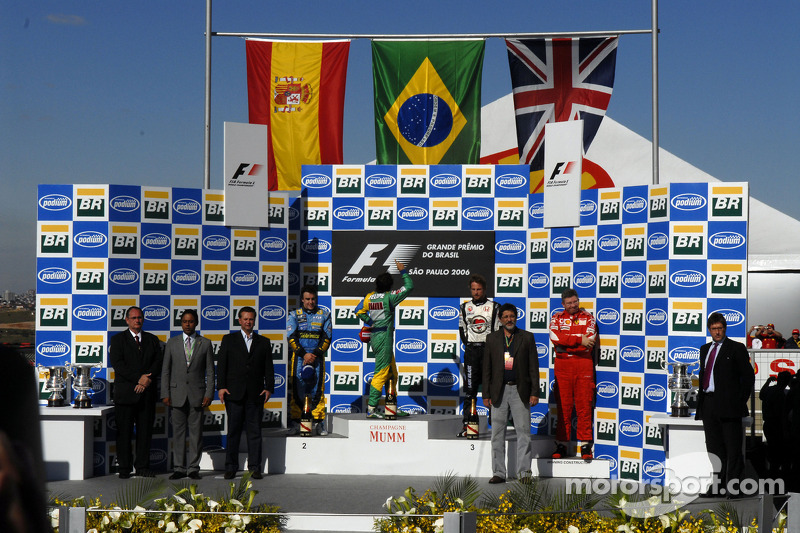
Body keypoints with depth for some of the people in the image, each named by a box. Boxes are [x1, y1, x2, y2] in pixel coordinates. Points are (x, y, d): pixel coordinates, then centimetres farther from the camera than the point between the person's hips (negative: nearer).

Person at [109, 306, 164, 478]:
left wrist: (148, 379, -11)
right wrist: (138, 379, -13)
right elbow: (117, 364, -6)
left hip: (147, 393, 3)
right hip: (125, 392, -3)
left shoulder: (152, 339, 15)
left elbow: (159, 362, 6)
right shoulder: (118, 339, 5)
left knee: (145, 431, 3)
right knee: (124, 431, -2)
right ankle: (124, 468, 4)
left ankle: (142, 467, 10)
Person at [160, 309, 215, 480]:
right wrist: (165, 394, -1)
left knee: (196, 432, 1)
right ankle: (179, 468, 9)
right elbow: (165, 371, 7)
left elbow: (210, 371, 5)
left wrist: (209, 394, -4)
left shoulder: (205, 343, 6)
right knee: (178, 432, 3)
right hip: (177, 394, 1)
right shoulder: (172, 343, 8)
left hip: (197, 394, -1)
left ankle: (194, 468, 7)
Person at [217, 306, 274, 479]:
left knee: (255, 431, 1)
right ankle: (230, 467, 7)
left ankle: (254, 467, 5)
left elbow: (268, 367, 10)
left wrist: (269, 388, -2)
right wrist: (221, 387, -5)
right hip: (234, 393, -1)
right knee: (233, 431, 1)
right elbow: (221, 365, 5)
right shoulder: (229, 339, 9)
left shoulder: (263, 342, 12)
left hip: (255, 394, 1)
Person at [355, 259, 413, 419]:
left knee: (392, 373, 16)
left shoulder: (369, 297, 5)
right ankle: (371, 408, -6)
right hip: (384, 338, -8)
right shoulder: (389, 297, -13)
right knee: (381, 374, -5)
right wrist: (403, 271, 1)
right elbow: (409, 287, -9)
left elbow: (359, 311, 16)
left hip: (374, 336, 8)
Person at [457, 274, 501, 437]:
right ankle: (467, 424, 2)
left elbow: (499, 331, 2)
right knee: (469, 387, 0)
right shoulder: (465, 307, 11)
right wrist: (469, 345, 6)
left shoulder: (494, 307, 3)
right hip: (471, 351, 2)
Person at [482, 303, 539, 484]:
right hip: (499, 391, 2)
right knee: (497, 434, 4)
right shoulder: (492, 338, 8)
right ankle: (498, 473, 10)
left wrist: (534, 392, -4)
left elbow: (533, 367, 3)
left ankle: (524, 471, 4)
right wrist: (486, 394, 2)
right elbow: (487, 368, 8)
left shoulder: (527, 337, 5)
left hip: (520, 391, -1)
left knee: (523, 432, -2)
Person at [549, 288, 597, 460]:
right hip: (562, 366, 1)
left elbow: (590, 339, -7)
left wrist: (566, 341, -8)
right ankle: (561, 445, 6)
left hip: (584, 364, -1)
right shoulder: (557, 318, 11)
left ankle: (586, 446, 2)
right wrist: (579, 340, -13)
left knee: (584, 406, -3)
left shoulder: (588, 317, 10)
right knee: (563, 406, 1)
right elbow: (555, 338, -8)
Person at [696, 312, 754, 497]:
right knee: (714, 447, 10)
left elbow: (748, 376, -2)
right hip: (708, 404, 6)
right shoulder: (705, 349, 18)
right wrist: (701, 400, 12)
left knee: (733, 447, -3)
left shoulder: (736, 348, -1)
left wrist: (740, 401, -7)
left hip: (728, 405, -6)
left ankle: (732, 485, 1)